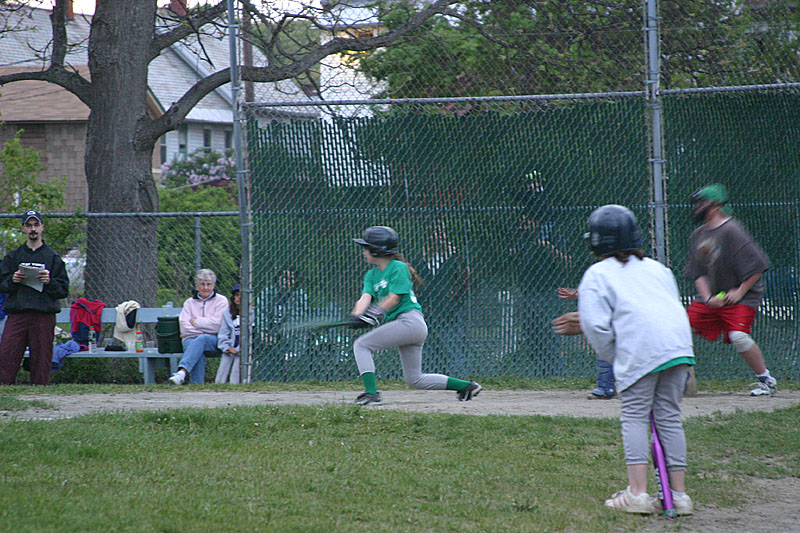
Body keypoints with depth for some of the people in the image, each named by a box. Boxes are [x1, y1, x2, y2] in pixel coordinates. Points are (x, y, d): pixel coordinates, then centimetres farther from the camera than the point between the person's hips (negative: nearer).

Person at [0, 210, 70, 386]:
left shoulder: (52, 257, 9)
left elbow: (64, 290, 5)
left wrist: (49, 282, -13)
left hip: (44, 316, -1)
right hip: (16, 314, 1)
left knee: (41, 363, -2)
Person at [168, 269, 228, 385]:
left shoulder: (221, 301, 12)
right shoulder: (189, 303, 21)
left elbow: (216, 325, -3)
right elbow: (184, 326, 5)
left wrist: (195, 322, 2)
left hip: (214, 341, -2)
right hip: (192, 338, 2)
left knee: (201, 340, -38)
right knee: (198, 354, -34)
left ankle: (182, 372, -58)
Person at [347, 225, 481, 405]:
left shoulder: (398, 267, -6)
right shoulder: (372, 275, 17)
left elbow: (394, 298, -15)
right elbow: (366, 297, 0)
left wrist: (374, 314, -24)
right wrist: (356, 316, -20)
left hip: (410, 321, -9)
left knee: (361, 345, -14)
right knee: (415, 380, 10)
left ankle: (371, 393, -24)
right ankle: (467, 386, 16)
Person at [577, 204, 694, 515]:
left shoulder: (596, 275, 9)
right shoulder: (656, 268, 27)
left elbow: (596, 325, -2)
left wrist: (612, 357, 12)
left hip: (640, 348, -5)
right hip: (678, 342, 5)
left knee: (635, 416, 1)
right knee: (669, 416, 10)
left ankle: (638, 493, -8)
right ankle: (678, 494, 9)